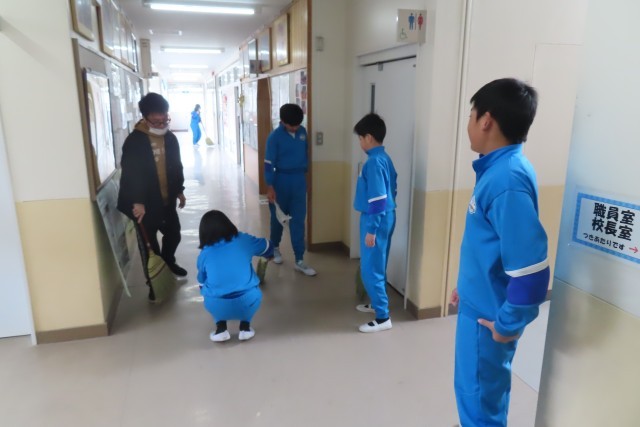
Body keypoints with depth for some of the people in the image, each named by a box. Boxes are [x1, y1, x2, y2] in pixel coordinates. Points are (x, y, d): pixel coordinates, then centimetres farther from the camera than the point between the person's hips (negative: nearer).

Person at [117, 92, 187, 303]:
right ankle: (153, 282, 21)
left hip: (168, 200, 6)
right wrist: (137, 202, -26)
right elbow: (131, 173, -21)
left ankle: (169, 262, 48)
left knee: (174, 234, 20)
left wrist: (179, 190, 18)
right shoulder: (134, 141, -17)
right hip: (145, 203, -6)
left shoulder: (170, 138, 3)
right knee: (149, 244, 5)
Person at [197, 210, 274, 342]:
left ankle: (221, 328, 21)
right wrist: (269, 254, 50)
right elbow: (268, 247, 25)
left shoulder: (204, 254, 8)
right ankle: (245, 327, 21)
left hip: (216, 306, 1)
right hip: (248, 303, 0)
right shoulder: (243, 240, 7)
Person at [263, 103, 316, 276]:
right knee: (278, 217, 12)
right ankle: (275, 248, 37)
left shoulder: (302, 132, 2)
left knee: (298, 220, 2)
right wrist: (270, 187, -15)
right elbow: (269, 163, -12)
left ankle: (299, 260, 5)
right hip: (281, 180, -3)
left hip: (299, 180, 3)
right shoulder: (275, 137, -12)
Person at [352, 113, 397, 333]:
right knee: (377, 266, 21)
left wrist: (371, 230, -19)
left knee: (370, 269, -2)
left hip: (376, 220, -10)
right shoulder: (385, 159, 9)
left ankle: (383, 317, 4)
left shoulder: (374, 162, -20)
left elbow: (377, 199, -23)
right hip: (386, 217, 10)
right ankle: (377, 303, 35)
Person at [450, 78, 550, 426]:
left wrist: (508, 323, -18)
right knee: (481, 390, 26)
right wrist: (466, 286, 20)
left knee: (478, 396, 11)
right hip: (481, 301, 9)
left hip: (487, 314, -9)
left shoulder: (507, 179, -27)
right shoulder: (497, 169, 3)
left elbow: (530, 267, -31)